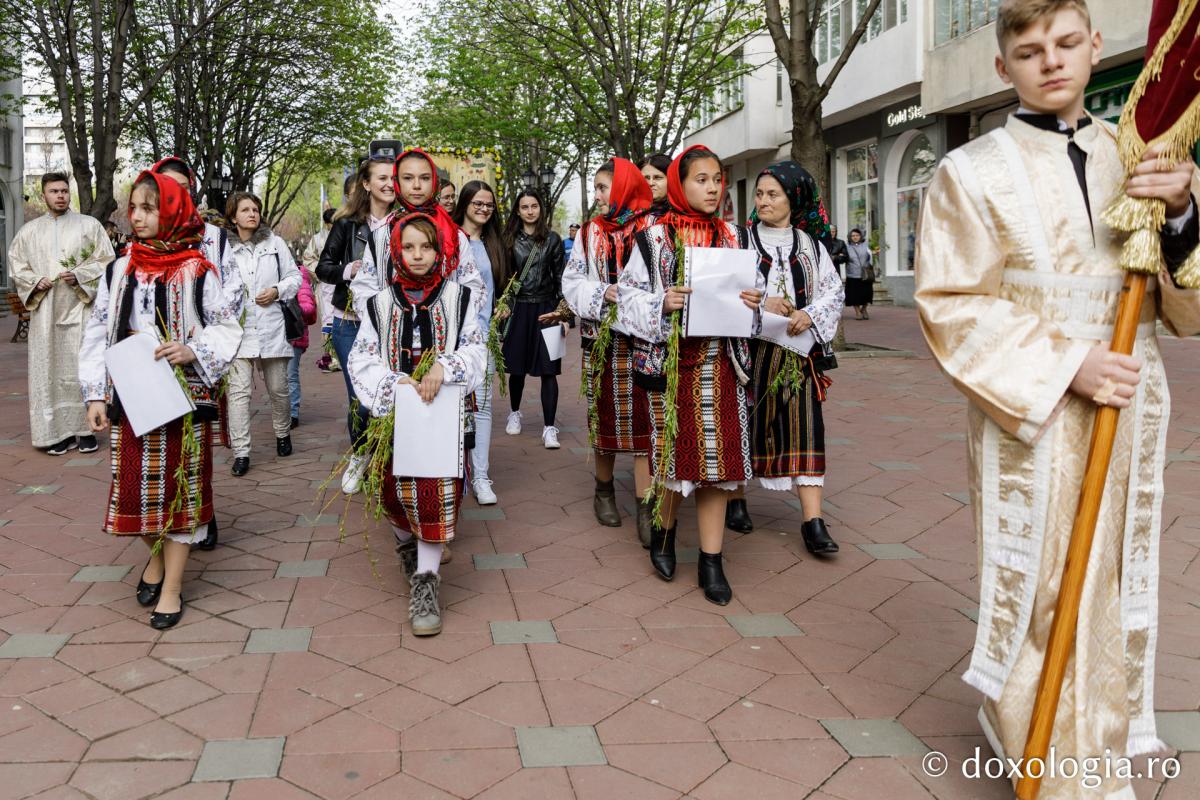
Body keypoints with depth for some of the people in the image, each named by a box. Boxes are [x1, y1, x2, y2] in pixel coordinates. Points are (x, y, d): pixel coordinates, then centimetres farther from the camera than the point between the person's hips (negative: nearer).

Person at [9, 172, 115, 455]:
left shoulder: (89, 225, 5)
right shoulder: (29, 230, 12)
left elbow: (107, 261, 1)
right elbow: (16, 265, 15)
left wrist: (79, 276, -13)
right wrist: (35, 282, -5)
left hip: (79, 308, -2)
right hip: (45, 312, 2)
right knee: (50, 369, 1)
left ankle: (85, 428, 4)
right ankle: (58, 431, 6)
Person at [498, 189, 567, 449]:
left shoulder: (553, 239, 3)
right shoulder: (510, 239, 6)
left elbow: (559, 277, 3)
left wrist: (562, 312, -3)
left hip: (546, 309, -1)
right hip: (518, 308, 1)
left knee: (548, 369, -6)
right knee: (516, 366, 8)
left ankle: (549, 428, -5)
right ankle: (514, 413, 32)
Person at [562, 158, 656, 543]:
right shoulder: (591, 232, 9)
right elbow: (572, 280, 6)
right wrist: (603, 293, -11)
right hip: (601, 338, 3)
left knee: (643, 419, -3)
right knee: (605, 415, 12)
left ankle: (646, 506, 0)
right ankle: (604, 490, 29)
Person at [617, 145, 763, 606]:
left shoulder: (734, 236, 11)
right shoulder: (654, 237, 1)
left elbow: (750, 293, 16)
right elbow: (630, 296, 0)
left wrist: (753, 302, -6)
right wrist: (663, 304, -18)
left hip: (721, 362, 3)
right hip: (671, 360, -2)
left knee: (717, 457, 3)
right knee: (674, 451, 5)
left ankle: (711, 562, 13)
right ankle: (663, 534, 32)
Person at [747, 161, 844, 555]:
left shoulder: (809, 243, 10)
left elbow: (834, 289, 8)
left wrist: (811, 314, -10)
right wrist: (759, 302, -18)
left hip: (798, 349, 1)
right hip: (752, 348, -1)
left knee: (804, 426, -5)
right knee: (748, 421, 5)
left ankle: (812, 519, -6)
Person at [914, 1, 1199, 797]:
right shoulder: (973, 171, -5)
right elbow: (952, 306, -9)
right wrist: (1065, 364, -17)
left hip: (1130, 407, 5)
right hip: (1030, 416, -4)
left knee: (1117, 586, 13)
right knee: (1045, 594, 0)